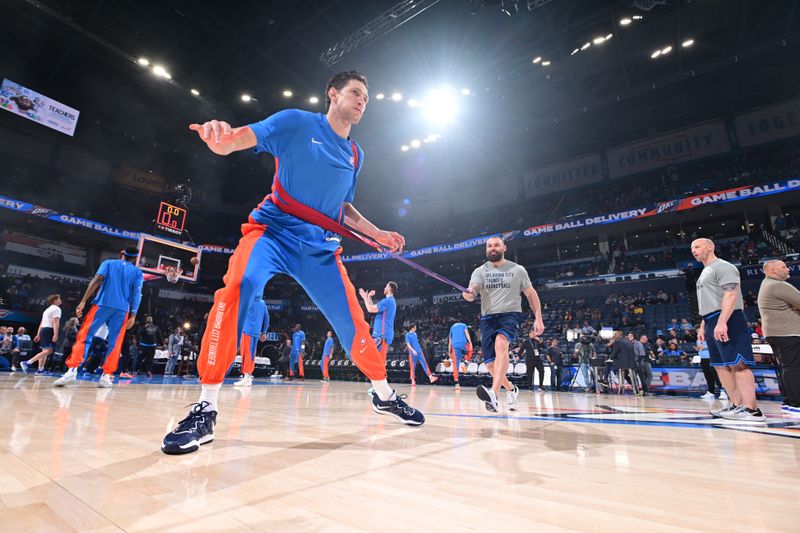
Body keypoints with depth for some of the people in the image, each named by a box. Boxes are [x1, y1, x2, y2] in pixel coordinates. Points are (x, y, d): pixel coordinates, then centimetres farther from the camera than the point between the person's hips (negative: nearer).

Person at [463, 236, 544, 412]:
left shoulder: (518, 270, 6)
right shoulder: (480, 271, 7)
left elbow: (531, 294, 11)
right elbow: (473, 289, -11)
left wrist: (538, 318, 1)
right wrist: (469, 293, -37)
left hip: (510, 315, -3)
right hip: (488, 318, 3)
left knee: (500, 344, -34)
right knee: (490, 364, 2)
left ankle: (494, 394, -45)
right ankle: (511, 389, 32)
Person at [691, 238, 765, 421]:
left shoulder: (723, 267, -6)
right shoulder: (705, 273, 23)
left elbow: (731, 294, -19)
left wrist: (722, 322, -28)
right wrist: (703, 326, 23)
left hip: (726, 321, -10)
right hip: (713, 323, 10)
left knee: (737, 364, -10)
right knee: (721, 365, 10)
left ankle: (751, 410, -7)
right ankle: (737, 405, 15)